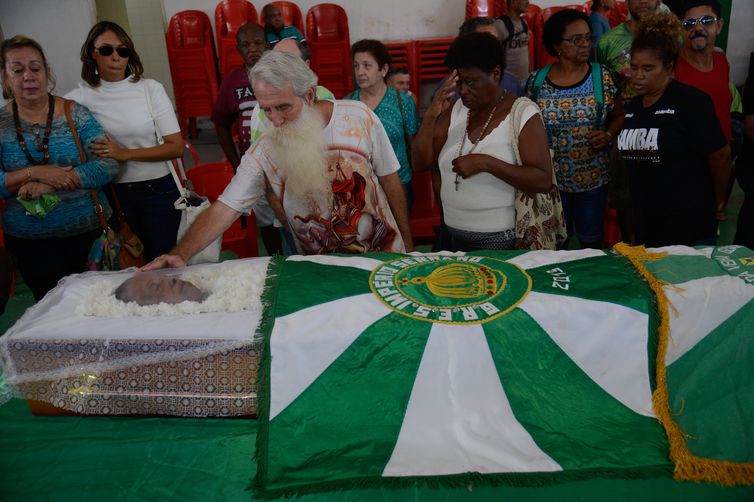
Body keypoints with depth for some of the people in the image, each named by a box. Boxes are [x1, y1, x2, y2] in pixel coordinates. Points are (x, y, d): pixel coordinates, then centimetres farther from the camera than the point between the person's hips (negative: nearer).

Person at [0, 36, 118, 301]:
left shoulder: (75, 114, -3)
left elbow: (109, 164, -12)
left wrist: (50, 184, -21)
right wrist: (33, 173, -22)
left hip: (87, 229, -1)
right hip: (28, 239, 1)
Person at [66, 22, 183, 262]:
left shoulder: (150, 88, -3)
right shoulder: (80, 97, 0)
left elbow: (176, 147, -6)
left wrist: (124, 154, -15)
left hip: (156, 189, -1)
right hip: (110, 194, 1)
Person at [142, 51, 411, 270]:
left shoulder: (359, 117, -14)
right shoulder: (263, 153, -15)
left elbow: (391, 183, -5)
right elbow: (223, 210, -17)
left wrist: (408, 245, 1)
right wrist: (180, 254, -33)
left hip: (386, 254, 1)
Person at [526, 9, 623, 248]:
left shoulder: (602, 76, -5)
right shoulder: (537, 80, -5)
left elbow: (618, 114, 6)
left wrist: (608, 135, -14)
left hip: (593, 177, 0)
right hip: (551, 178, 0)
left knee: (591, 241, 13)